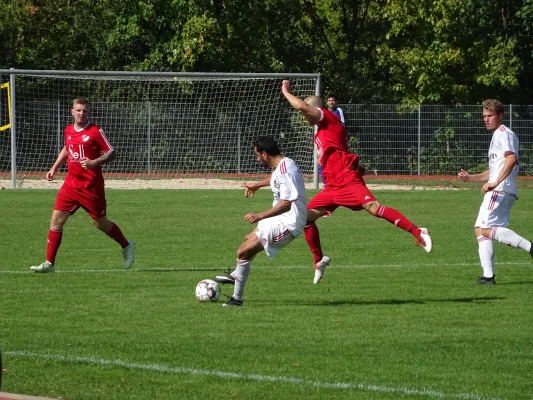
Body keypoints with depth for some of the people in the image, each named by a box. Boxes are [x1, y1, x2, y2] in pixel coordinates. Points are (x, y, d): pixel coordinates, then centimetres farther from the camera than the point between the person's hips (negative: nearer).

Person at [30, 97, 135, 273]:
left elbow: (111, 153, -9)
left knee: (100, 223, 7)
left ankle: (126, 246, 33)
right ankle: (49, 263, -3)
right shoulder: (68, 131, 8)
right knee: (56, 219, -6)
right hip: (71, 184, 5)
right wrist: (54, 168, 20)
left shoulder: (95, 132, -10)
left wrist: (94, 162, -25)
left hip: (91, 186, -5)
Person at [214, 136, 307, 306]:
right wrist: (257, 185, 44)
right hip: (283, 220, 10)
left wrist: (260, 216, -28)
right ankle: (236, 275, 51)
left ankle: (237, 297, -2)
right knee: (249, 240, 30)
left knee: (243, 252, -12)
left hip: (287, 224, -10)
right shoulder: (283, 164, 6)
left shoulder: (285, 170, -26)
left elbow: (286, 204, -31)